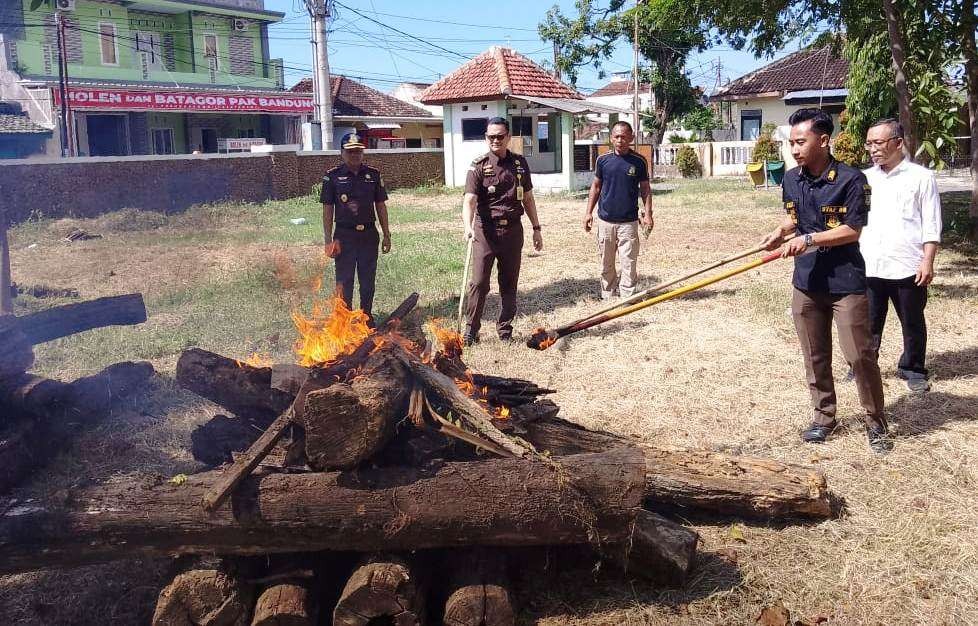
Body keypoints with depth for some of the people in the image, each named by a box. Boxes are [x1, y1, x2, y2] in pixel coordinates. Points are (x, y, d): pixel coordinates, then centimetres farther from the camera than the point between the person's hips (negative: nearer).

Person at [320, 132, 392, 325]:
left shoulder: (373, 175, 4)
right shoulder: (333, 176, -3)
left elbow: (380, 206, 9)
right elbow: (327, 210, -2)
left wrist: (386, 235, 7)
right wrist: (329, 240, -7)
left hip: (369, 235, 2)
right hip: (344, 236, -2)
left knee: (368, 281, 11)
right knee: (344, 282, 3)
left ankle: (367, 318, 26)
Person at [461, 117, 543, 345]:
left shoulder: (520, 163, 8)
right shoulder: (479, 166, -5)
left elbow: (528, 198, 15)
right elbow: (469, 200, -16)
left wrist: (536, 228, 13)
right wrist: (468, 227, -33)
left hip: (513, 230, 4)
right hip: (486, 231, -3)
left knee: (509, 283, 10)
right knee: (479, 283, -6)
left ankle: (505, 328, 21)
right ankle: (471, 330, 3)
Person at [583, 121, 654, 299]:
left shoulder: (639, 161, -2)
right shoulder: (603, 160, 2)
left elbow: (645, 189, 4)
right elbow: (596, 186, 10)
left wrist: (648, 214, -5)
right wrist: (589, 212, 5)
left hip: (629, 221, -2)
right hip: (605, 220, 2)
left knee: (629, 262, -3)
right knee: (606, 263, 10)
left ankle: (627, 297, 3)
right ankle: (607, 295, 22)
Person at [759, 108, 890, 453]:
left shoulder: (851, 179, -14)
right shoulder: (791, 179, 5)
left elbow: (852, 230, -15)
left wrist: (809, 239, -23)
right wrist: (780, 233, -1)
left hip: (846, 282, -5)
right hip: (806, 282, 6)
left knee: (860, 355, -1)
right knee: (815, 356, 13)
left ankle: (876, 422, 16)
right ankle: (824, 416, 28)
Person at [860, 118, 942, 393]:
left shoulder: (921, 177, 0)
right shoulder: (864, 178, 10)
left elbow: (931, 225, -2)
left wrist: (928, 262, -10)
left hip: (907, 268, -2)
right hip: (868, 267, 3)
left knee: (913, 323, 11)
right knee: (868, 323, 9)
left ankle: (913, 370, 26)